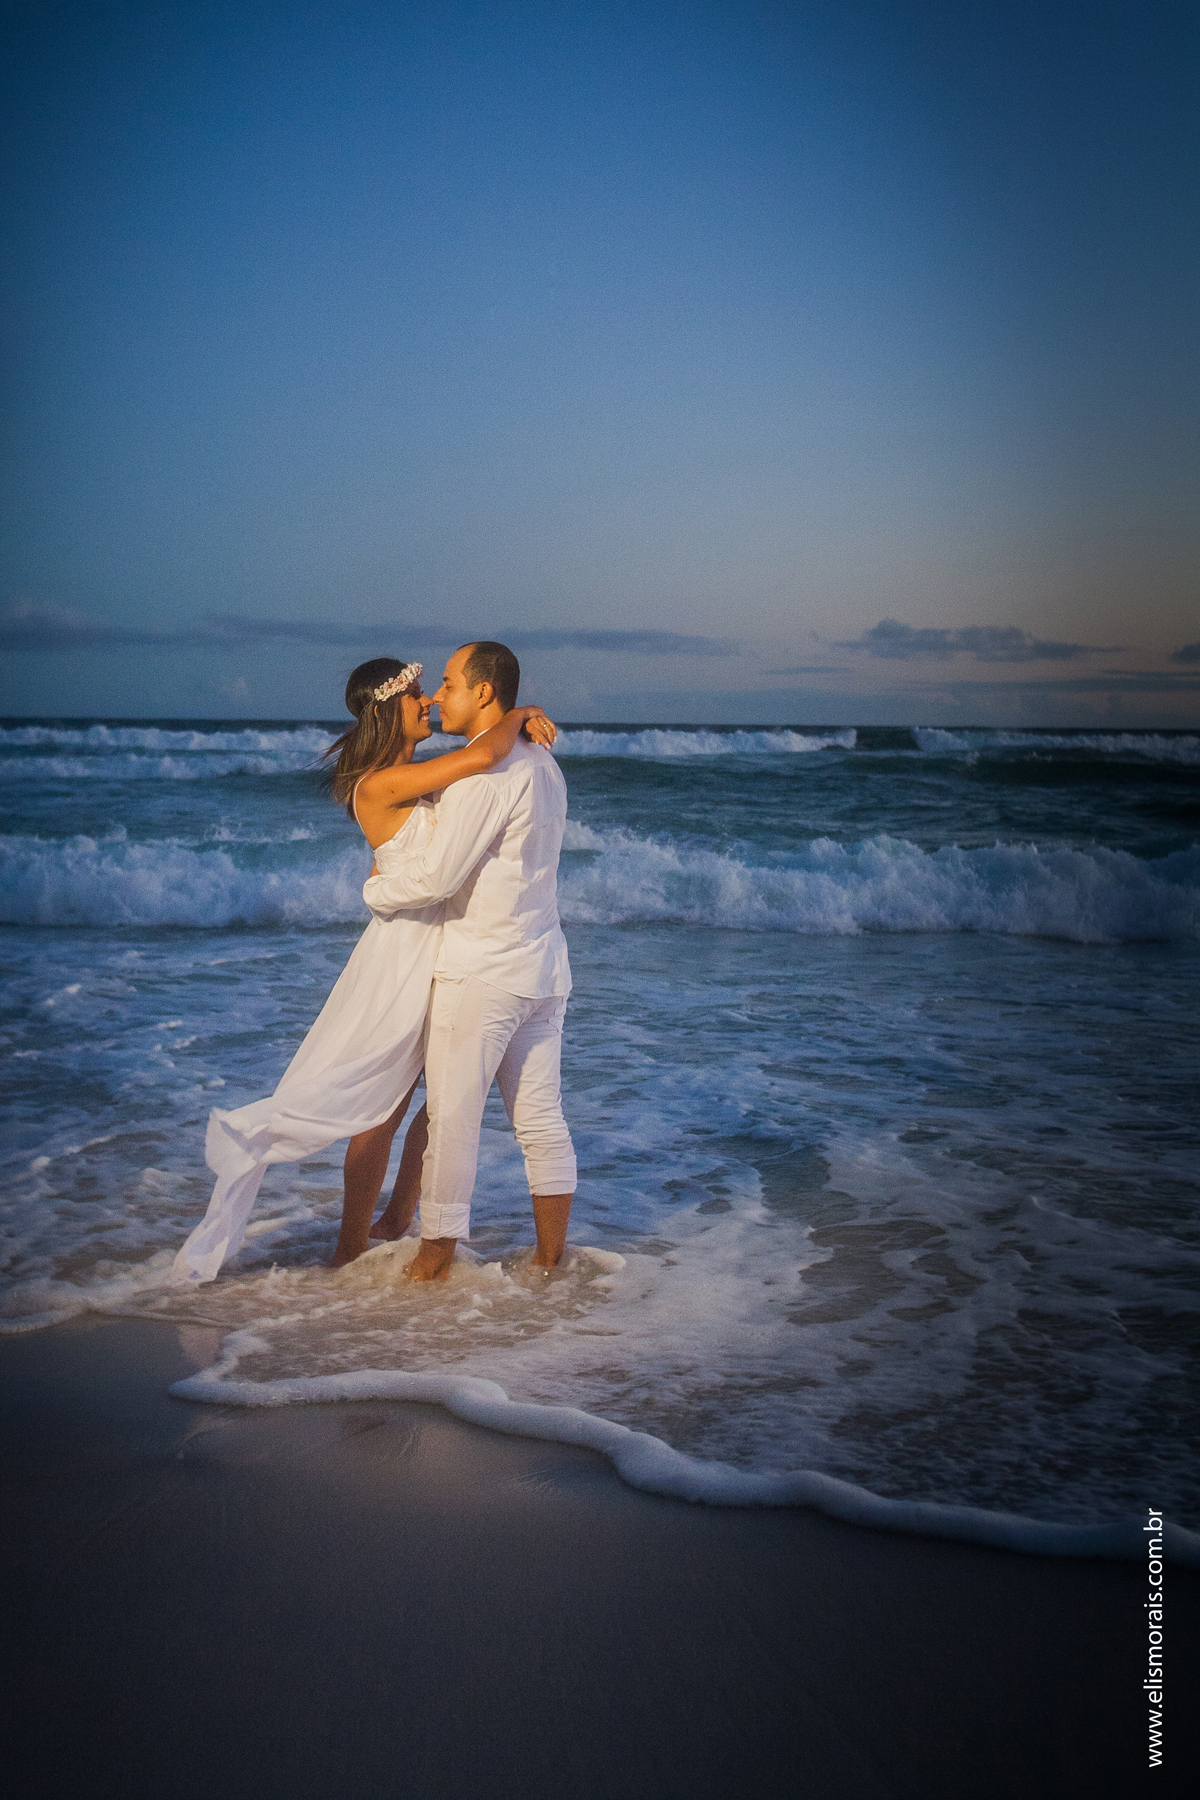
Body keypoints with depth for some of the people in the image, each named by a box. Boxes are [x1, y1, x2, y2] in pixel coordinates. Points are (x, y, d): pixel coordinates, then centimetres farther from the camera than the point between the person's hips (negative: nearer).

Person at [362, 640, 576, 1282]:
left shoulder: (486, 772, -18)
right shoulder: (543, 766, 11)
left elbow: (436, 876, -20)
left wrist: (375, 889, -2)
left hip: (482, 972, -9)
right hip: (542, 969, 9)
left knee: (452, 1116, 4)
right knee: (541, 1120, 11)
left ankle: (436, 1257, 16)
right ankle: (550, 1261, 17)